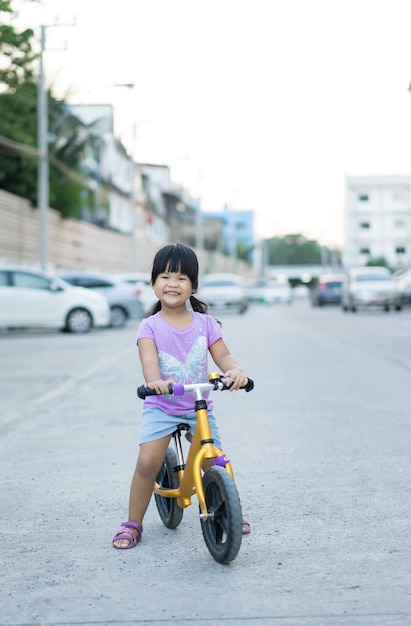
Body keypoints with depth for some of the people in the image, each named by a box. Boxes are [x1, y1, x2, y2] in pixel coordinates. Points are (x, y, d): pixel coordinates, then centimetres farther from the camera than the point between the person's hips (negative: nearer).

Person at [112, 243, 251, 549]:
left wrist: (236, 371, -32)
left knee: (215, 464, -3)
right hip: (160, 406, -2)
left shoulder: (205, 323, -1)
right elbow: (148, 358, -25)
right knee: (148, 462, -17)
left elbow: (223, 355, -8)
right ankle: (133, 524, 0)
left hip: (199, 406, 2)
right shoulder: (150, 326, -7)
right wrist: (154, 381, -47)